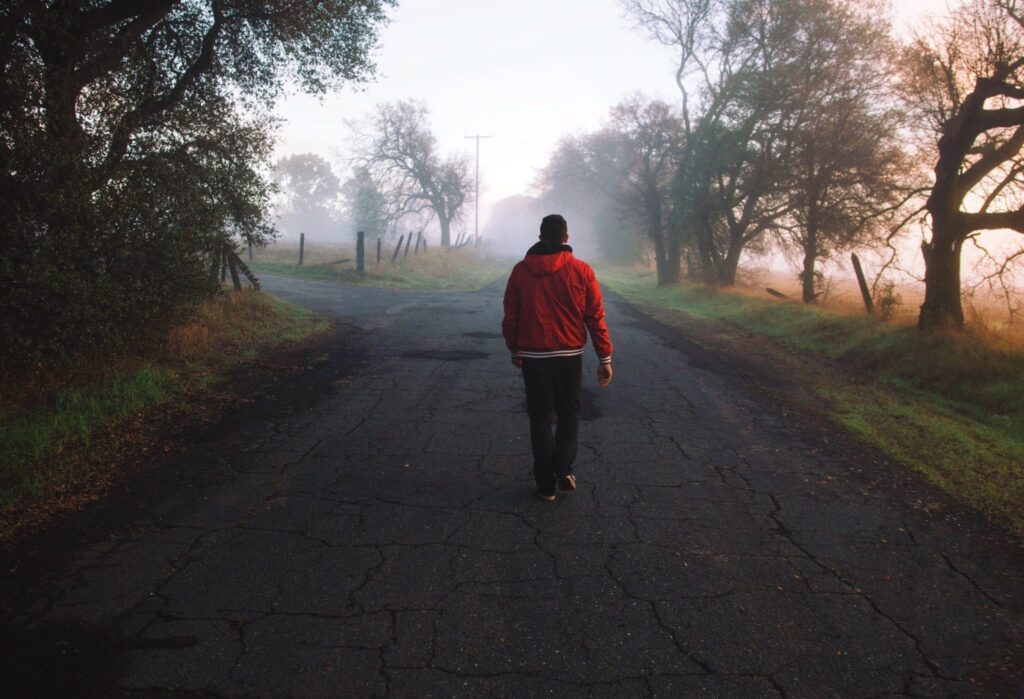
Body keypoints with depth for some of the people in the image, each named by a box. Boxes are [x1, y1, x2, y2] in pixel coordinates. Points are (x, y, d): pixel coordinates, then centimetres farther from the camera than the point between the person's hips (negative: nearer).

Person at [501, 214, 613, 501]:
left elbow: (510, 316, 4)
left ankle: (546, 484, 14)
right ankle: (564, 469, 6)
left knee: (540, 419, 10)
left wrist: (514, 350, 18)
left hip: (533, 357, 0)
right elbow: (596, 317, -5)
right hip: (570, 356, 0)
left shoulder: (521, 270, -1)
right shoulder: (581, 271, -5)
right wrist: (605, 358, 1)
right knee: (569, 413, 20)